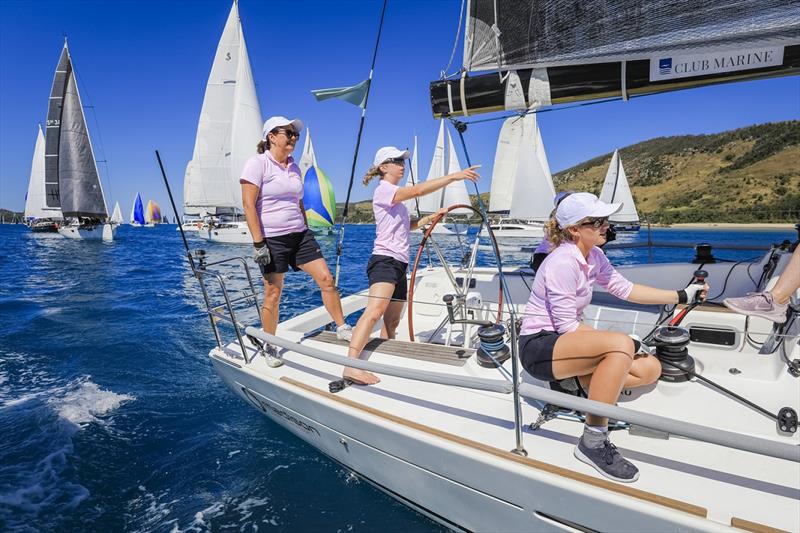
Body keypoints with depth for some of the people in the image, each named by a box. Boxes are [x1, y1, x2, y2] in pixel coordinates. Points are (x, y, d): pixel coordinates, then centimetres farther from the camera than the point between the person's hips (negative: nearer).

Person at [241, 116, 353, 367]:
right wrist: (258, 244, -18)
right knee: (273, 294, 1)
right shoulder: (258, 163, -7)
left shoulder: (293, 165, 14)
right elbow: (248, 205, -13)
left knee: (326, 279, 0)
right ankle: (270, 348, 19)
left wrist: (307, 233, 18)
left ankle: (342, 328, 15)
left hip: (299, 234, 6)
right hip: (272, 239, -6)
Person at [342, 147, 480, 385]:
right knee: (375, 311, -29)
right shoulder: (383, 190, -6)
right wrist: (454, 176, -21)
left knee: (392, 322, 8)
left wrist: (431, 218, 19)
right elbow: (418, 190, -20)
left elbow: (407, 225, 31)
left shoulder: (395, 197, 25)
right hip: (384, 260, -10)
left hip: (399, 264, 10)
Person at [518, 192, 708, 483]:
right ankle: (593, 443, -22)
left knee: (650, 368, -2)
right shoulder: (563, 263, -22)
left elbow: (625, 289, 16)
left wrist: (682, 295, 15)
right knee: (621, 345, -32)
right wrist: (626, 343, -16)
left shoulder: (593, 256, 5)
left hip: (565, 341, 9)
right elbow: (567, 326, -21)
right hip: (538, 347, -9)